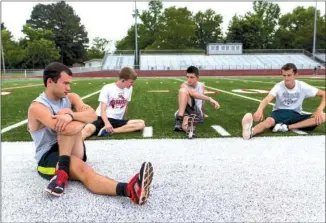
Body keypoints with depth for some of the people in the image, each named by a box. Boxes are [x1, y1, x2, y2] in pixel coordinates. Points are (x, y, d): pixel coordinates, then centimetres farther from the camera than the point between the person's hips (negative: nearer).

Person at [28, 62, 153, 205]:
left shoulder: (70, 98, 6)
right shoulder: (37, 107, -14)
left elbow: (93, 115, -15)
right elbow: (66, 129, -32)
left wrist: (71, 115, -32)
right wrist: (81, 118, -16)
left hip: (72, 152, 5)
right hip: (49, 157, -5)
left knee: (72, 124, -28)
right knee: (84, 171, -38)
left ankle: (63, 172, -33)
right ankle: (128, 190, -64)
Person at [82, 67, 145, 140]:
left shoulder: (129, 88, 9)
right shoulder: (107, 88, -5)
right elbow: (103, 110, -12)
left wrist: (124, 121, 25)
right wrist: (107, 123, -30)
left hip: (116, 120, 4)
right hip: (103, 118, -4)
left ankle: (108, 131, -28)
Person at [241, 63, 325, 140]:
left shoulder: (302, 86, -7)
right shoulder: (278, 86, -13)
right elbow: (267, 99, -32)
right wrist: (259, 110, -55)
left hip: (296, 115, 3)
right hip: (280, 112, -3)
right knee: (269, 121, -38)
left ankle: (287, 127, -33)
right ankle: (250, 132, -71)